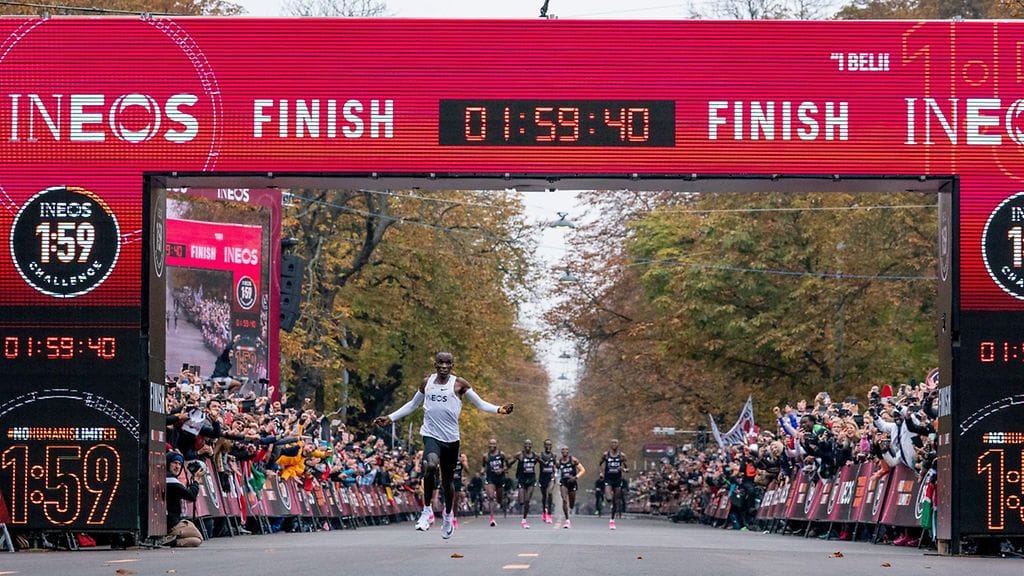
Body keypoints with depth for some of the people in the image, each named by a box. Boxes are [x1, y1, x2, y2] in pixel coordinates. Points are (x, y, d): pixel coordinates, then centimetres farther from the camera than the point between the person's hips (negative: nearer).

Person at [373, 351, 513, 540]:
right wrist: (390, 418, 19)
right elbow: (412, 404, 22)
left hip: (451, 438, 0)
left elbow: (480, 403, 1)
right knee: (430, 466, -29)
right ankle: (427, 510, -15)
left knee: (447, 479, 11)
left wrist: (498, 410, -16)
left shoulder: (459, 384, 1)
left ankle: (448, 516, 35)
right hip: (431, 435, 0)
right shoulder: (427, 383, 8)